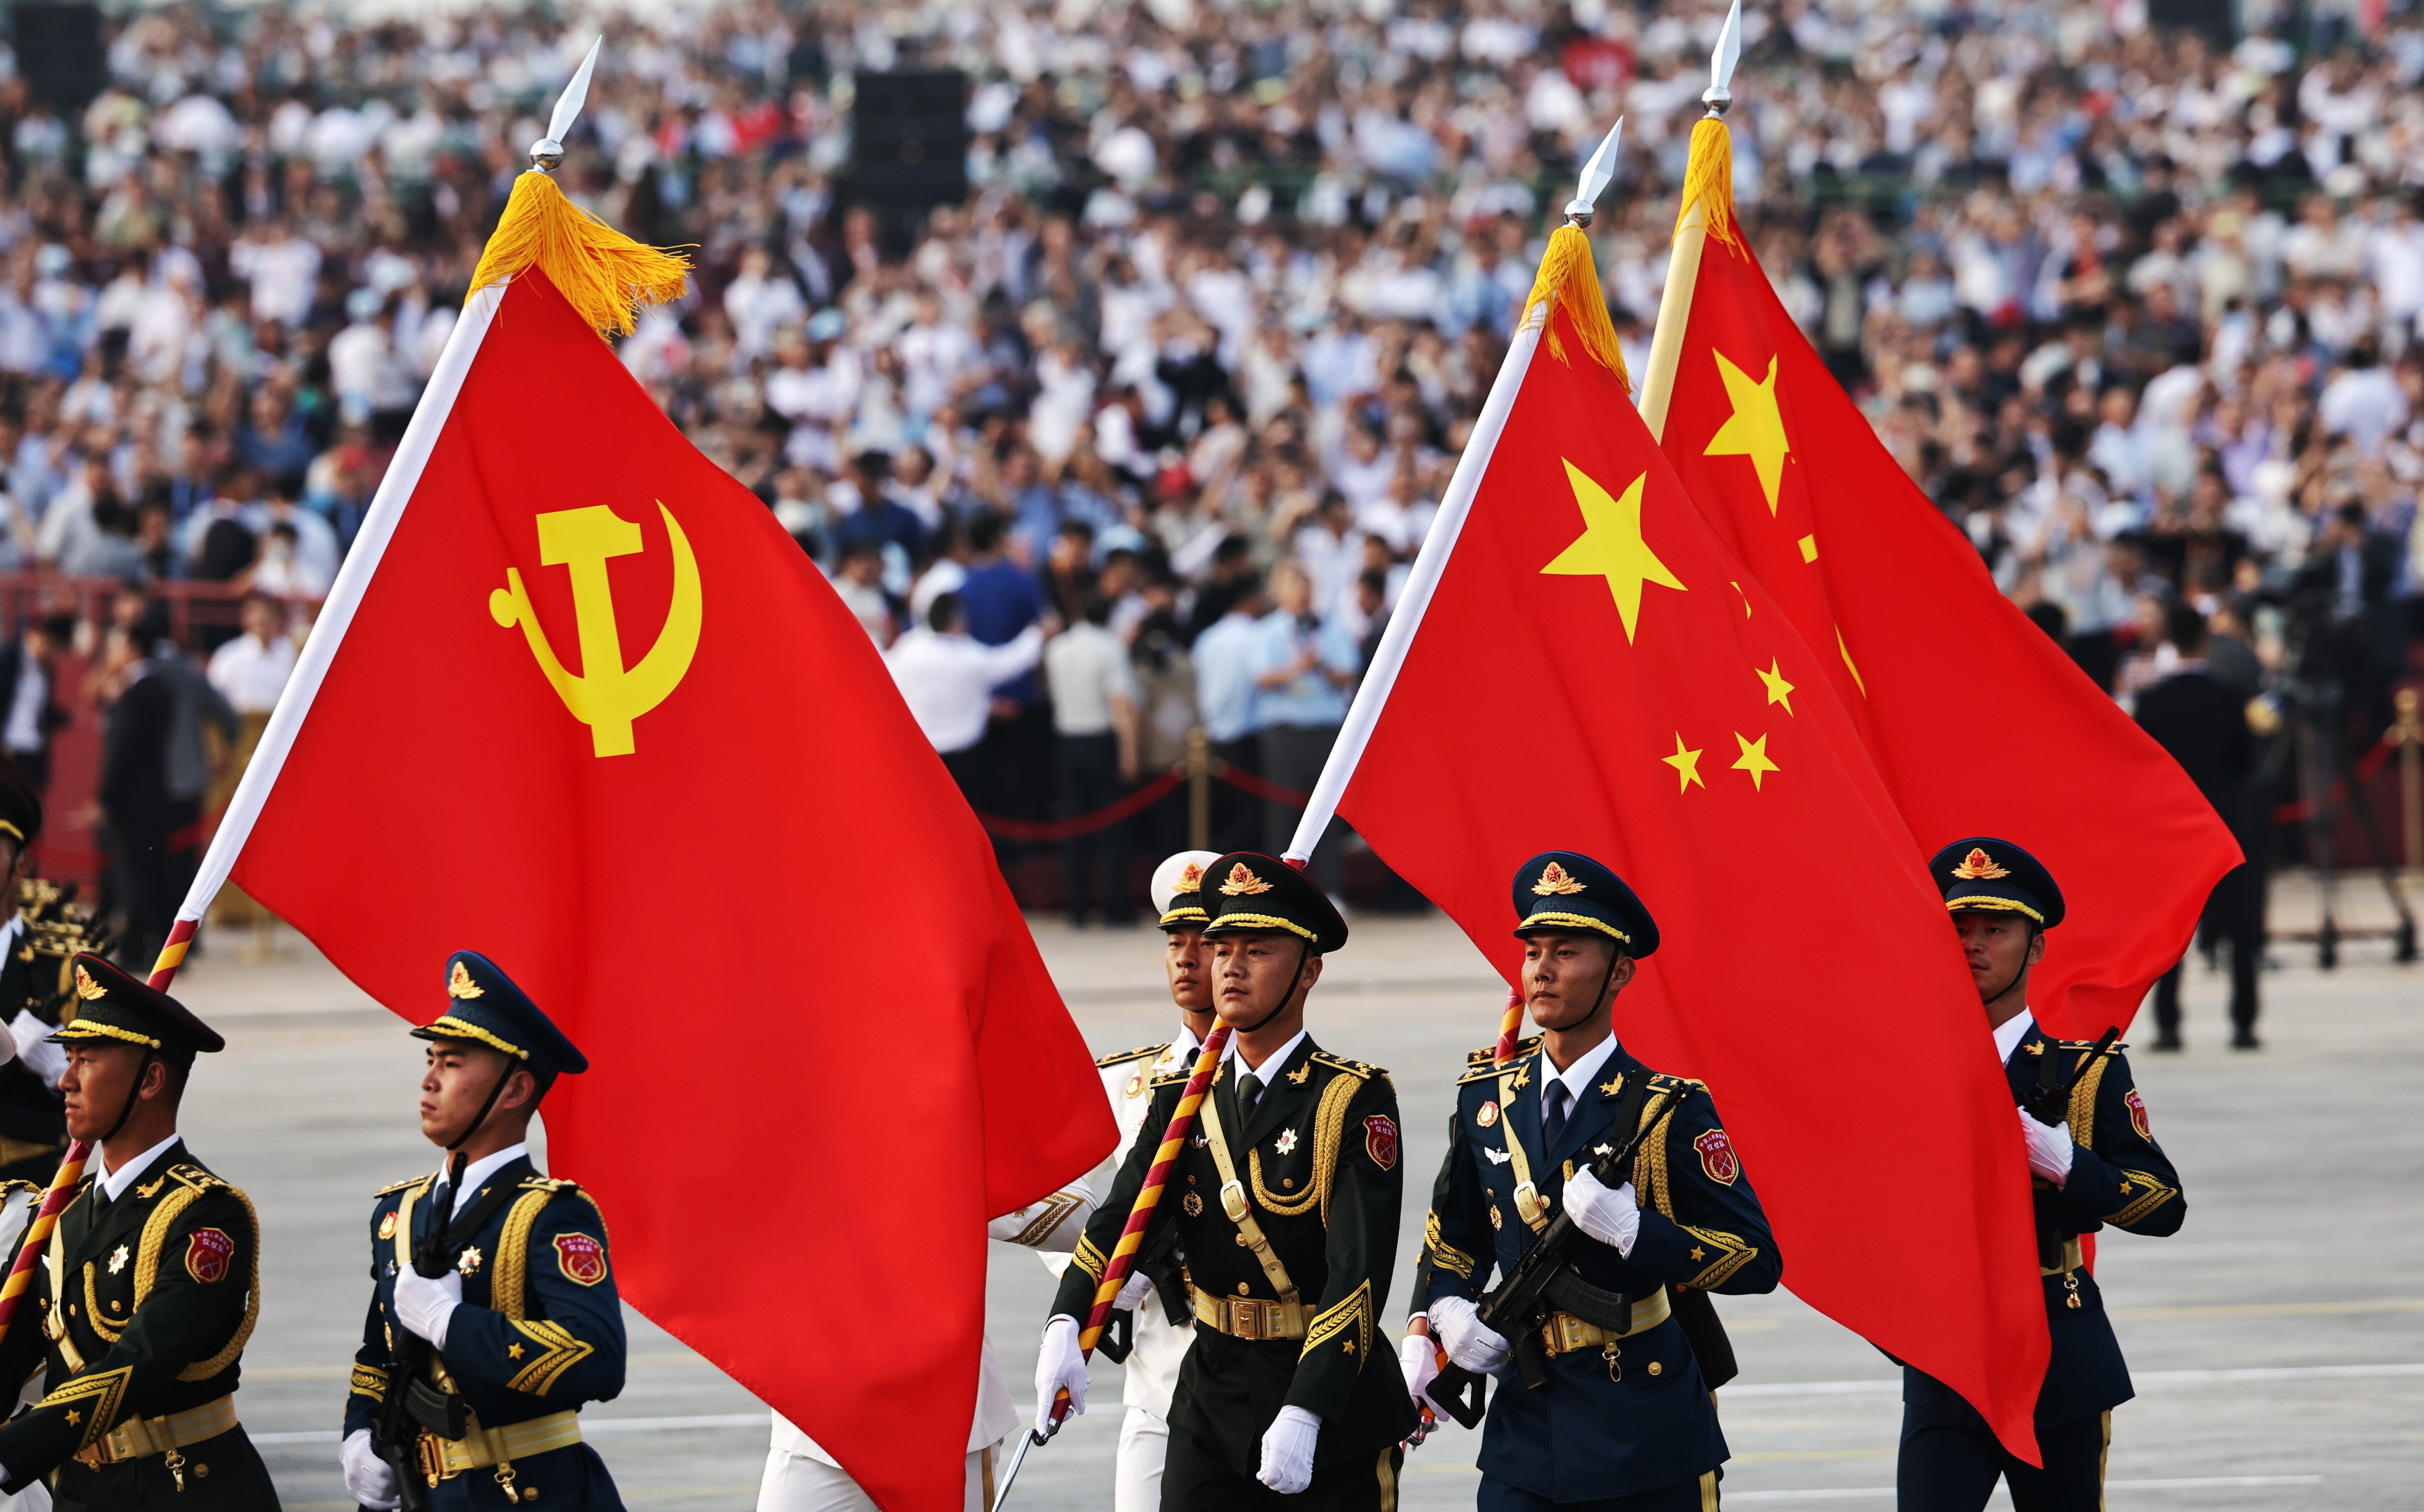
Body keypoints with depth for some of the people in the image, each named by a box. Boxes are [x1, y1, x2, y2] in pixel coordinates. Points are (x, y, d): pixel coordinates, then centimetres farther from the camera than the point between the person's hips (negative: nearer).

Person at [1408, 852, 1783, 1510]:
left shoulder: (1668, 1110, -8)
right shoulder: (1487, 1096, 7)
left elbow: (1758, 1260, -10)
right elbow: (1455, 1235, 22)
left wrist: (1632, 1229, -23)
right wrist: (1444, 1312, 1)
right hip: (1527, 1424, 4)